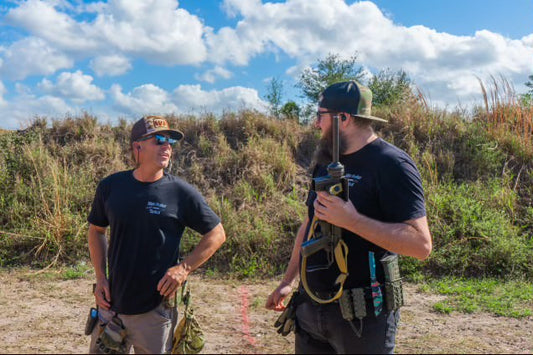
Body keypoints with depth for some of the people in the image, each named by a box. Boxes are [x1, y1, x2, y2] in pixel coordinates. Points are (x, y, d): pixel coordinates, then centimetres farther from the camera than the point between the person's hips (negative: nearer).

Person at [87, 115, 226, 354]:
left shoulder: (181, 192, -9)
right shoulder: (111, 186, 0)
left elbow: (216, 234, -1)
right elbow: (96, 230, 14)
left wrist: (184, 269, -10)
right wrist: (101, 277, 4)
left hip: (156, 310, -2)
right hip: (112, 303, 3)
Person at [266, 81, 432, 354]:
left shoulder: (391, 165, -15)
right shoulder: (326, 162, 10)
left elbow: (421, 244, -22)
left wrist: (352, 220, -28)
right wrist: (288, 281, 17)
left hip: (363, 314, -7)